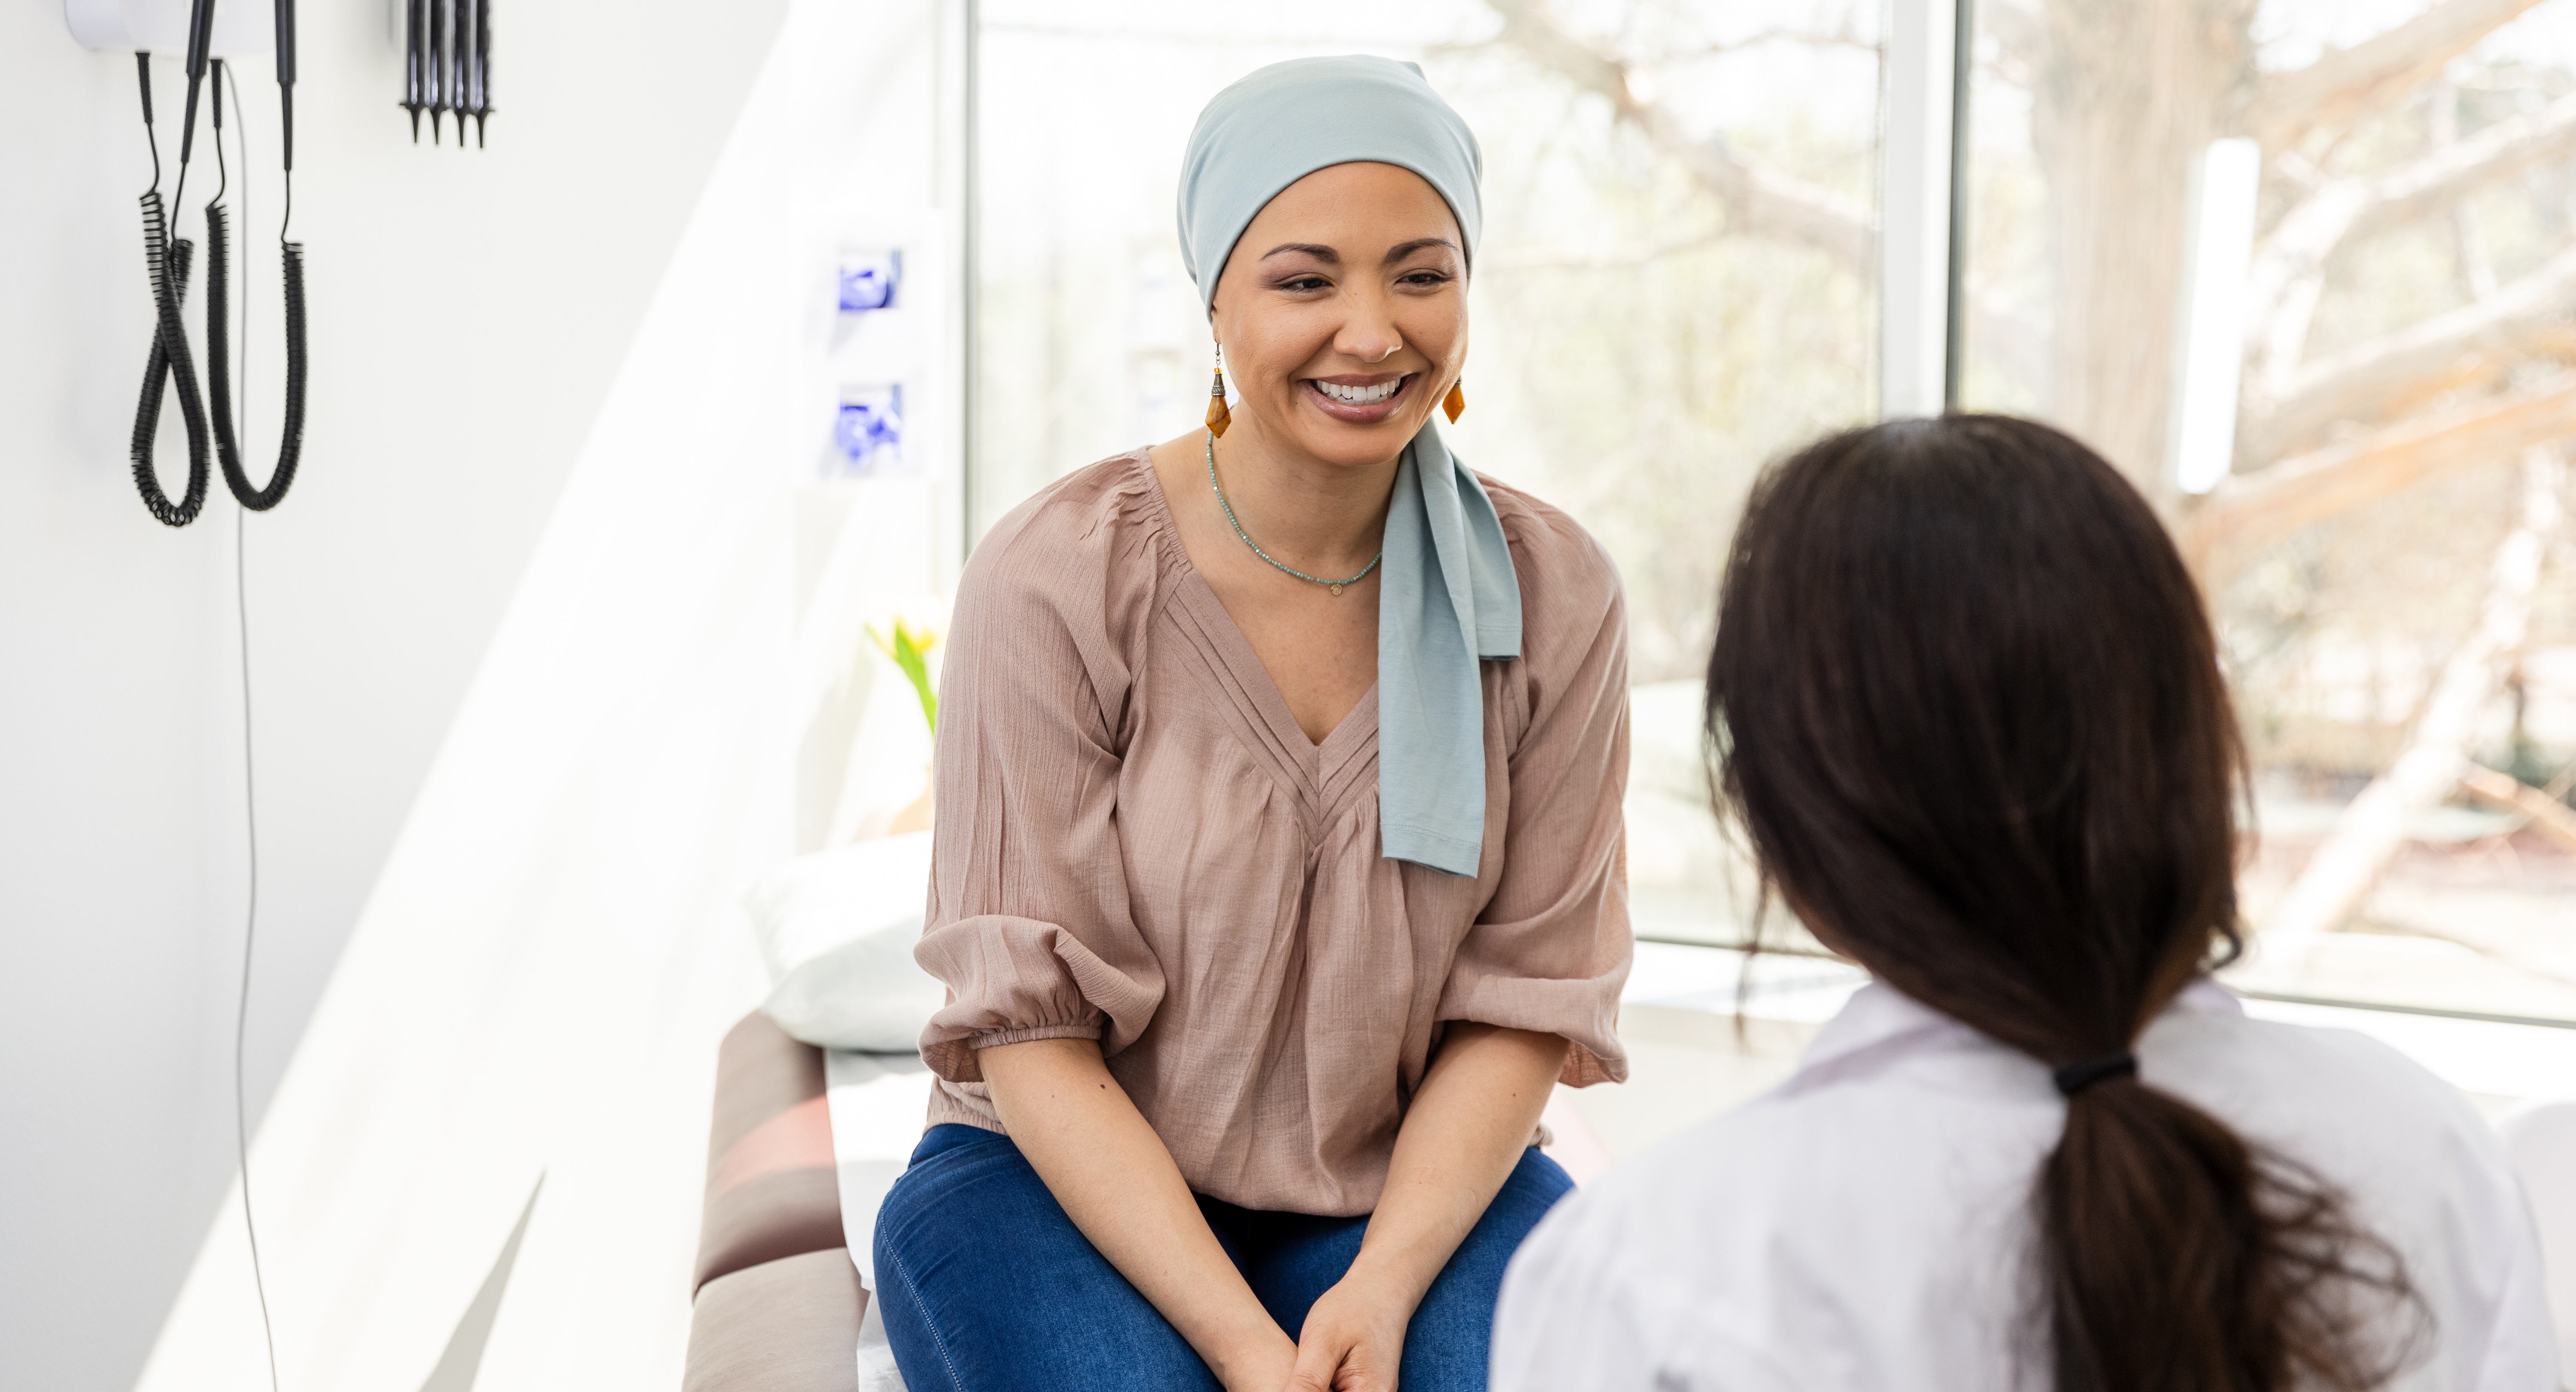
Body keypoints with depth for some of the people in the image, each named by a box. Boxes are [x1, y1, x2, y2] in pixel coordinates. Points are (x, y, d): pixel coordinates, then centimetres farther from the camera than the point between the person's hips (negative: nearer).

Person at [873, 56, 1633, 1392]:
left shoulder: (1552, 594, -5)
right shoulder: (1052, 580, -14)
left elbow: (1521, 998, -1)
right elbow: (1031, 1028, -13)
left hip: (1416, 1180, 2)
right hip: (1061, 1181, -2)